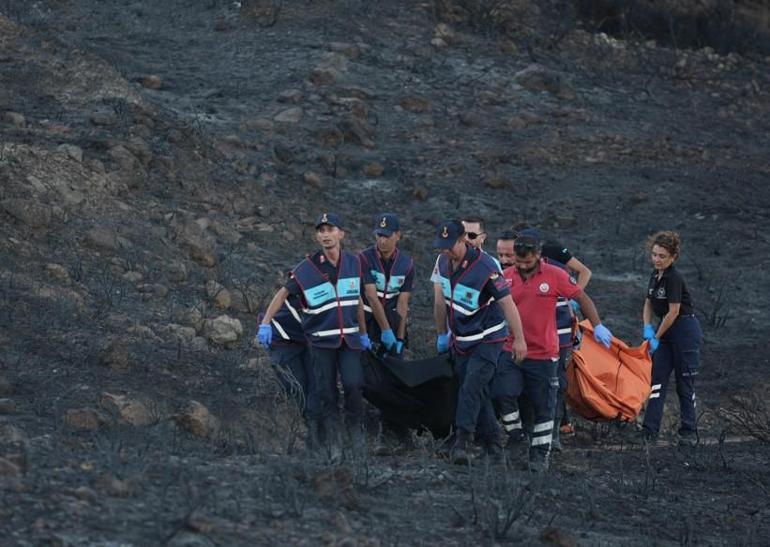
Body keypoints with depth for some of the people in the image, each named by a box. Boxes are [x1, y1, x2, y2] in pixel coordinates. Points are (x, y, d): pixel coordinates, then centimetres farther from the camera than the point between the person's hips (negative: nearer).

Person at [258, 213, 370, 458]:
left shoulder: (353, 263, 3)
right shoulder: (306, 269, -7)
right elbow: (283, 293, 0)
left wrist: (363, 333, 18)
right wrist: (265, 323, -8)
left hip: (349, 338, 2)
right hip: (321, 340, -2)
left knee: (354, 385, -15)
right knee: (325, 393, -2)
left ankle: (355, 429, 5)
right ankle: (332, 445, 5)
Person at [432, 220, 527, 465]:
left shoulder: (485, 267, -23)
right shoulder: (443, 261, -2)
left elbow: (507, 303, -17)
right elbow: (440, 301, 11)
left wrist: (519, 339, -14)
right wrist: (442, 334, 19)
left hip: (487, 339, -6)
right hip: (460, 340, 6)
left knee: (472, 387, -19)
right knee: (477, 392, 7)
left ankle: (462, 441, -25)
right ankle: (492, 443, 15)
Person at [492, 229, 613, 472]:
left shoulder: (554, 276, -7)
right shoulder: (506, 277, 1)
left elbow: (582, 298, 1)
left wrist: (597, 326, -5)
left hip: (543, 354, -2)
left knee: (543, 407, 4)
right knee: (502, 393, -15)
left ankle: (539, 455, 16)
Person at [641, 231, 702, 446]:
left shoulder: (674, 278, -19)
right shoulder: (655, 275, 7)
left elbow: (673, 311, -19)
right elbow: (649, 303, 17)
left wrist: (657, 338, -11)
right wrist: (647, 328, 0)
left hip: (685, 329, -8)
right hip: (665, 329, 8)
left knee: (685, 382, -1)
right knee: (657, 379, 3)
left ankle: (689, 432, 8)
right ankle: (649, 430, 3)